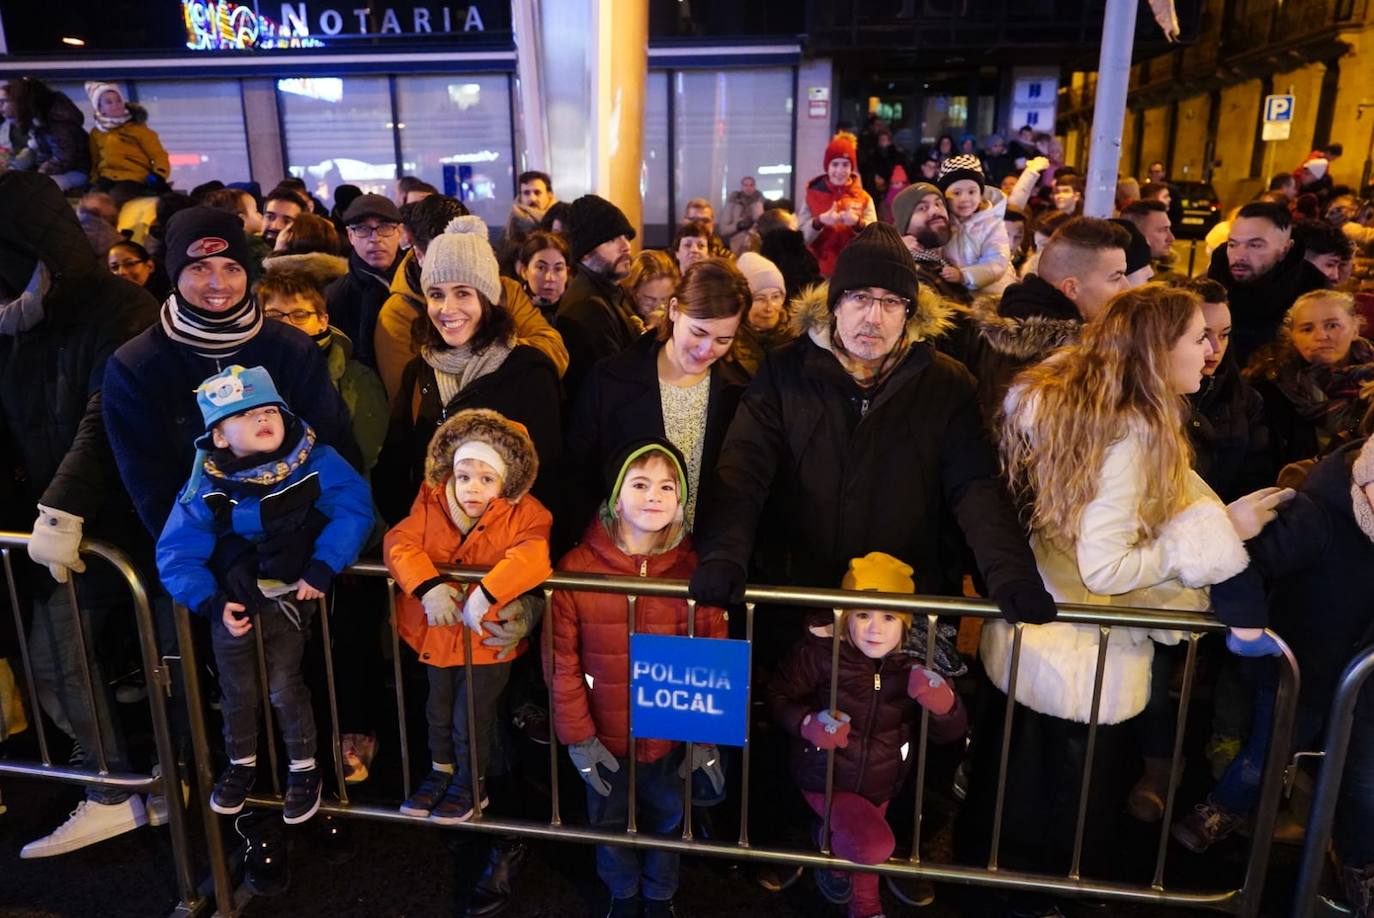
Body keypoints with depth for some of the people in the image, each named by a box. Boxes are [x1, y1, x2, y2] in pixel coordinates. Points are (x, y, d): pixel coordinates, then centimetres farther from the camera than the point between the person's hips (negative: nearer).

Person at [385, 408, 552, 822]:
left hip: (490, 636, -4)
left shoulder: (525, 514, -19)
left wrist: (484, 594, -44)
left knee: (472, 715, 10)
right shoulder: (432, 503, -8)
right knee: (438, 708, 24)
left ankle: (472, 784, 37)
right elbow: (400, 542, -19)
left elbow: (530, 557, -36)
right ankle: (441, 770, 50)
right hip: (438, 629, 4)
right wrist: (428, 587, -34)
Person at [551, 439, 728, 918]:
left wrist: (706, 738, -6)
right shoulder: (577, 568, -14)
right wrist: (577, 736, -9)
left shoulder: (695, 571, -12)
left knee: (665, 821, 22)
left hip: (672, 738, 0)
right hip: (605, 739, 0)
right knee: (610, 825, 22)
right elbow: (562, 660, -9)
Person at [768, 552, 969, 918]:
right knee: (876, 845, -25)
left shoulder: (917, 666, -14)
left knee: (869, 851, 25)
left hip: (880, 783, 4)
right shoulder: (821, 654, -21)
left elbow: (951, 733, -11)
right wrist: (808, 724, -29)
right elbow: (778, 695, -9)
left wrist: (943, 704, -34)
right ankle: (829, 844, 10)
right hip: (827, 777, -4)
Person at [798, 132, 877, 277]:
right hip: (820, 270, -1)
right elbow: (801, 236, -5)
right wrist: (819, 221, -22)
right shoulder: (812, 195, 4)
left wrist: (857, 223, -23)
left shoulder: (864, 198, 6)